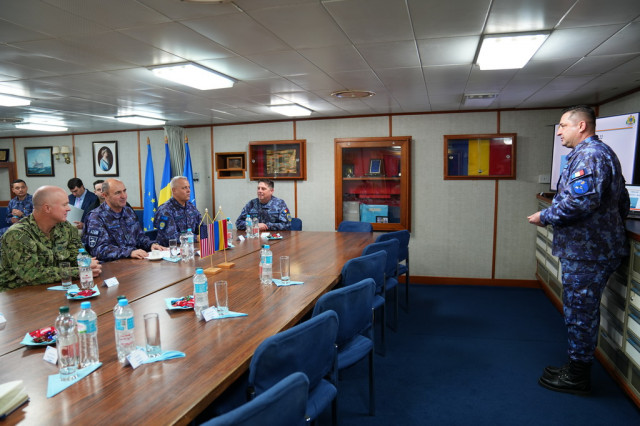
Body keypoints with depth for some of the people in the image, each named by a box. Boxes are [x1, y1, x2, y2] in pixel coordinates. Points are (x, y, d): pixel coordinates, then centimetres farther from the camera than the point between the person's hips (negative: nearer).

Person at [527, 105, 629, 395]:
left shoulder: (589, 154, -16)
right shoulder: (601, 153, 18)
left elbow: (580, 201, -29)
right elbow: (622, 203, 22)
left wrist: (545, 217, -16)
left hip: (586, 252, -11)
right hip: (595, 247, 11)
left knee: (579, 312, 0)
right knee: (584, 311, 17)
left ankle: (577, 377, 12)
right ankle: (577, 367, 29)